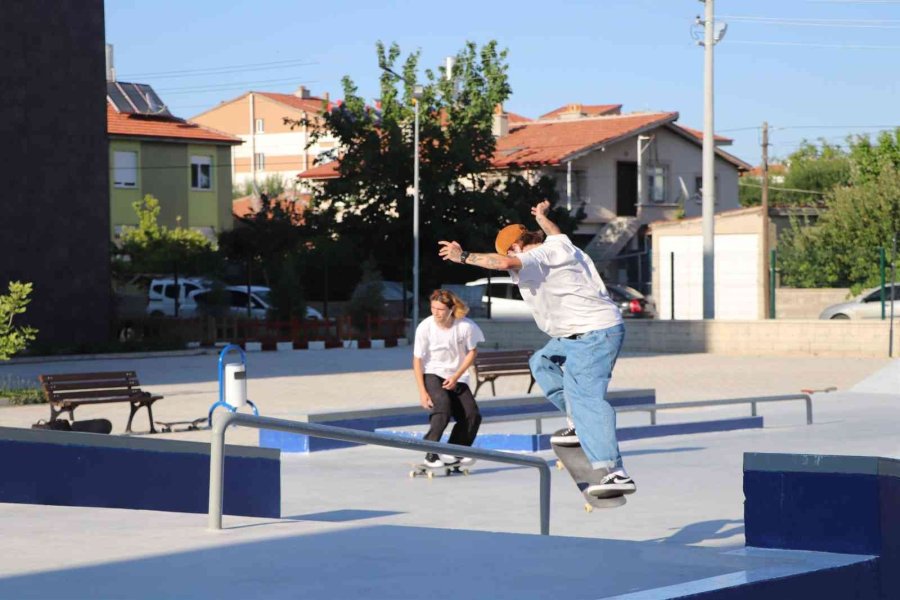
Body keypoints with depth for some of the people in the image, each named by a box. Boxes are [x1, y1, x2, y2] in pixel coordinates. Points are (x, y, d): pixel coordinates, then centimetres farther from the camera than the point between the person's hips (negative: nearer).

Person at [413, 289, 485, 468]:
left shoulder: (466, 326, -15)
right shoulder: (425, 327, -18)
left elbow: (472, 352, 0)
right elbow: (417, 360, -10)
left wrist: (456, 376, -10)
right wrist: (422, 392, -16)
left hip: (457, 378, 3)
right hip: (432, 374, -3)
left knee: (473, 415, -12)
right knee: (443, 403, -31)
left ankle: (452, 455, 5)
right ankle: (431, 453, -25)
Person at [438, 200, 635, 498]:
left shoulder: (538, 259, -13)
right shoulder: (558, 245, 16)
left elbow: (503, 263, -33)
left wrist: (465, 257, -22)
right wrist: (542, 218, 63)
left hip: (592, 334, -11)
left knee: (586, 397, -21)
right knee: (542, 362, 27)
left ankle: (614, 472, -34)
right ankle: (580, 423, 17)